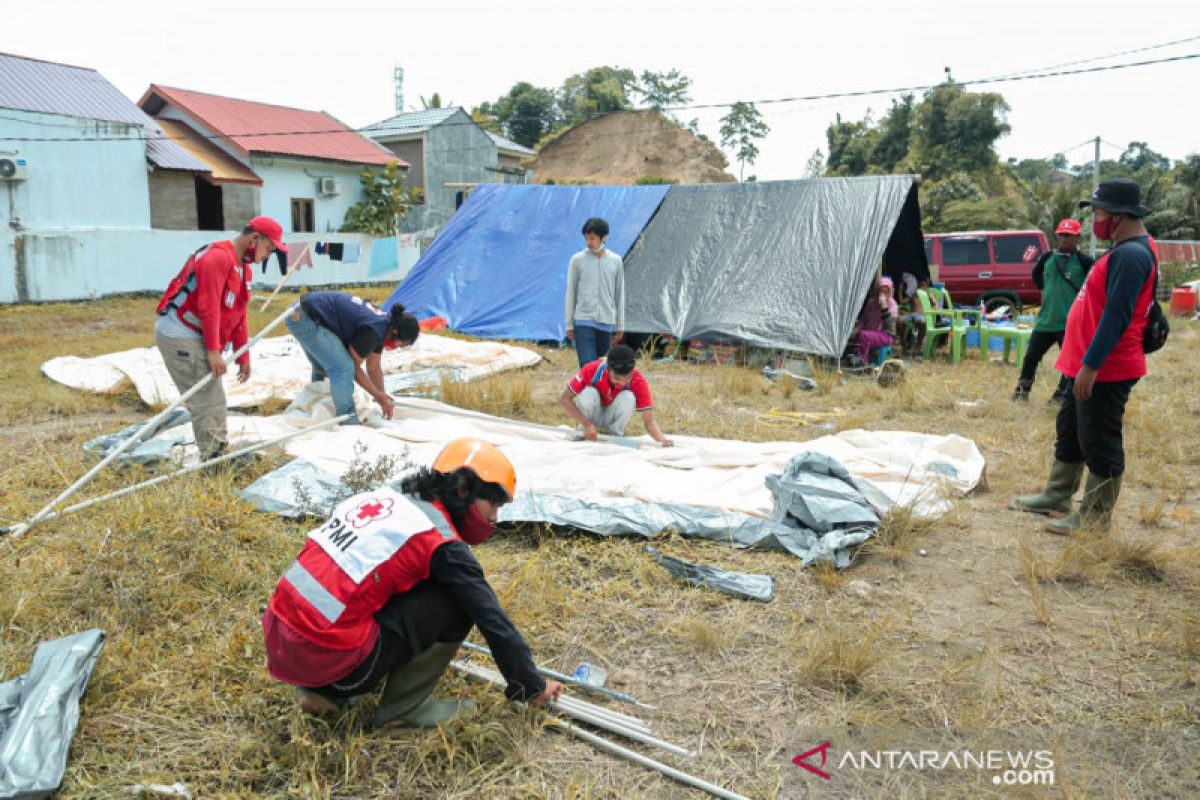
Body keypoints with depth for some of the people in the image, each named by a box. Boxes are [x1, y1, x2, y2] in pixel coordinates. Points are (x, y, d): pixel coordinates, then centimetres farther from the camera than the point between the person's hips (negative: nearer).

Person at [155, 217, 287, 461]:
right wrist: (214, 350, -23)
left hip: (196, 337, 10)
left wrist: (243, 357, 14)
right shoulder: (218, 257, -17)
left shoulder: (244, 267, 14)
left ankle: (219, 454, 20)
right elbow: (208, 307, -23)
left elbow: (238, 315, 16)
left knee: (214, 398, 12)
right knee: (206, 399, -10)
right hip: (178, 335, -10)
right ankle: (214, 460, -4)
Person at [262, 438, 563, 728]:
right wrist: (534, 687, 12)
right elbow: (492, 620, -3)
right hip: (327, 658, -8)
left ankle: (322, 690, 20)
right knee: (456, 604, -3)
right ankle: (404, 707, 7)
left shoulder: (385, 496, 13)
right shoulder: (442, 544, -9)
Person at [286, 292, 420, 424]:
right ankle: (349, 424, -11)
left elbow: (374, 368, 17)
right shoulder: (372, 330, -22)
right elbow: (354, 367, -10)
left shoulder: (382, 324, 7)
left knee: (322, 367, 25)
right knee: (343, 367, -17)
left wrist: (383, 398, 21)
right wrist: (378, 395, -1)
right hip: (304, 318, -11)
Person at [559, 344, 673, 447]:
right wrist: (587, 424, -33)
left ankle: (616, 434, -9)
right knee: (589, 393, -33)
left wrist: (662, 439, -49)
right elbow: (564, 398, -23)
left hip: (614, 418, 0)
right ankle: (583, 433, -9)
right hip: (592, 417, 0)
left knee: (628, 397, -31)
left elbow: (649, 421, -28)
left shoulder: (638, 382, -26)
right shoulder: (592, 370, -29)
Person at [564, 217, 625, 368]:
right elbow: (571, 293, 3)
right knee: (587, 365, -11)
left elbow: (619, 294, 10)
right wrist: (569, 324, 2)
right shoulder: (577, 259, -2)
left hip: (607, 321, 3)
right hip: (583, 321, -2)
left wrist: (620, 325, 9)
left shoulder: (616, 261, 4)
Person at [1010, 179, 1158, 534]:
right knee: (1069, 431, 18)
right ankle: (1057, 496, 31)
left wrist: (1091, 365, -24)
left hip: (1106, 370, -11)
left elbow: (1116, 316, -25)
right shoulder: (1126, 250, 14)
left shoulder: (1131, 254, -20)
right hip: (1091, 365, 11)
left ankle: (1096, 516, 10)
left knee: (1099, 442, -1)